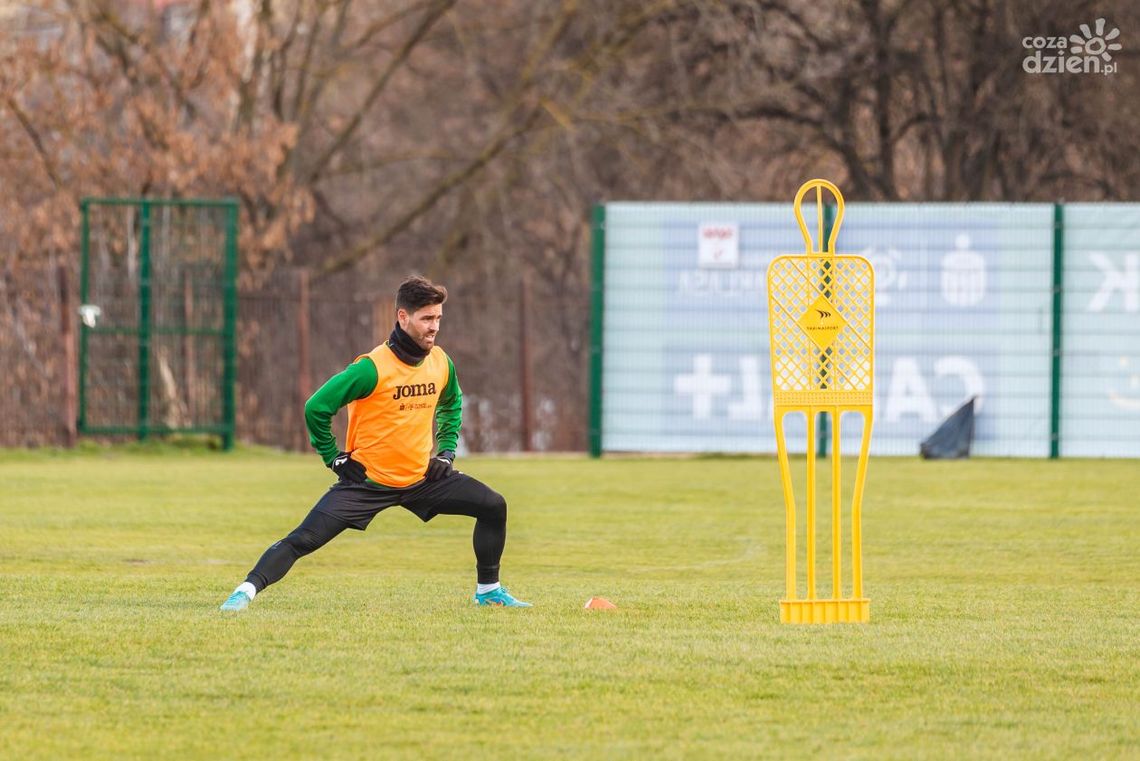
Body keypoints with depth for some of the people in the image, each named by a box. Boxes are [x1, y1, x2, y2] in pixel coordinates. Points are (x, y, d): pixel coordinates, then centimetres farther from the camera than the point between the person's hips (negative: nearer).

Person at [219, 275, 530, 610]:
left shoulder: (441, 363, 0)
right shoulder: (373, 368, -20)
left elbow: (451, 405, 23)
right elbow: (316, 408, -15)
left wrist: (446, 451, 11)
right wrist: (335, 459, -11)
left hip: (422, 478, 6)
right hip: (367, 482, -6)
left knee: (493, 506, 0)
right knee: (305, 539, -16)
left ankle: (489, 590, 13)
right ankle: (245, 591, -12)